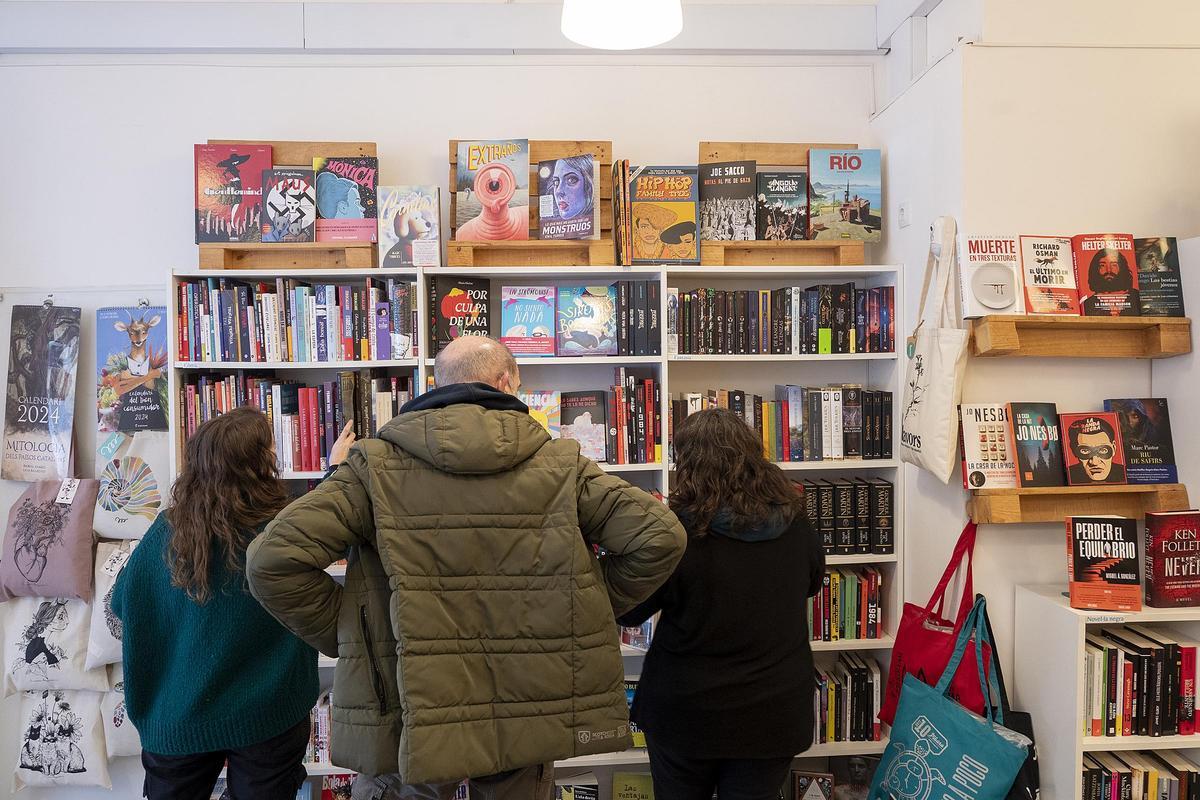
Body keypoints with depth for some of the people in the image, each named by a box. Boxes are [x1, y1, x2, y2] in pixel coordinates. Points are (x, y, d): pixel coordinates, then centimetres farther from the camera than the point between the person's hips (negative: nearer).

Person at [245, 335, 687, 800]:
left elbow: (273, 560, -15)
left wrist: (345, 636, 0)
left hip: (410, 716, -1)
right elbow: (660, 536, -8)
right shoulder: (560, 463, -5)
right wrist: (589, 613, 5)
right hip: (528, 717, 2)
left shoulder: (377, 466, -7)